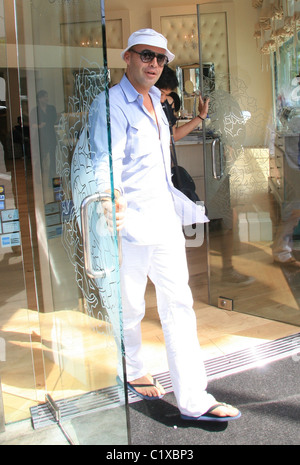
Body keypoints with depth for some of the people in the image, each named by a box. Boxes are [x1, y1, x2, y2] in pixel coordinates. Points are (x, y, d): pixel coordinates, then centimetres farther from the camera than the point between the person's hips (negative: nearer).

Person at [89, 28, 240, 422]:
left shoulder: (155, 102, 17)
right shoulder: (111, 104, -10)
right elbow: (106, 161, -22)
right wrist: (115, 197, -39)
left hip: (166, 219, 8)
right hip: (132, 222, -8)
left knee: (179, 304, 4)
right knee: (130, 309, 8)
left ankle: (193, 399, 9)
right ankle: (132, 373, 35)